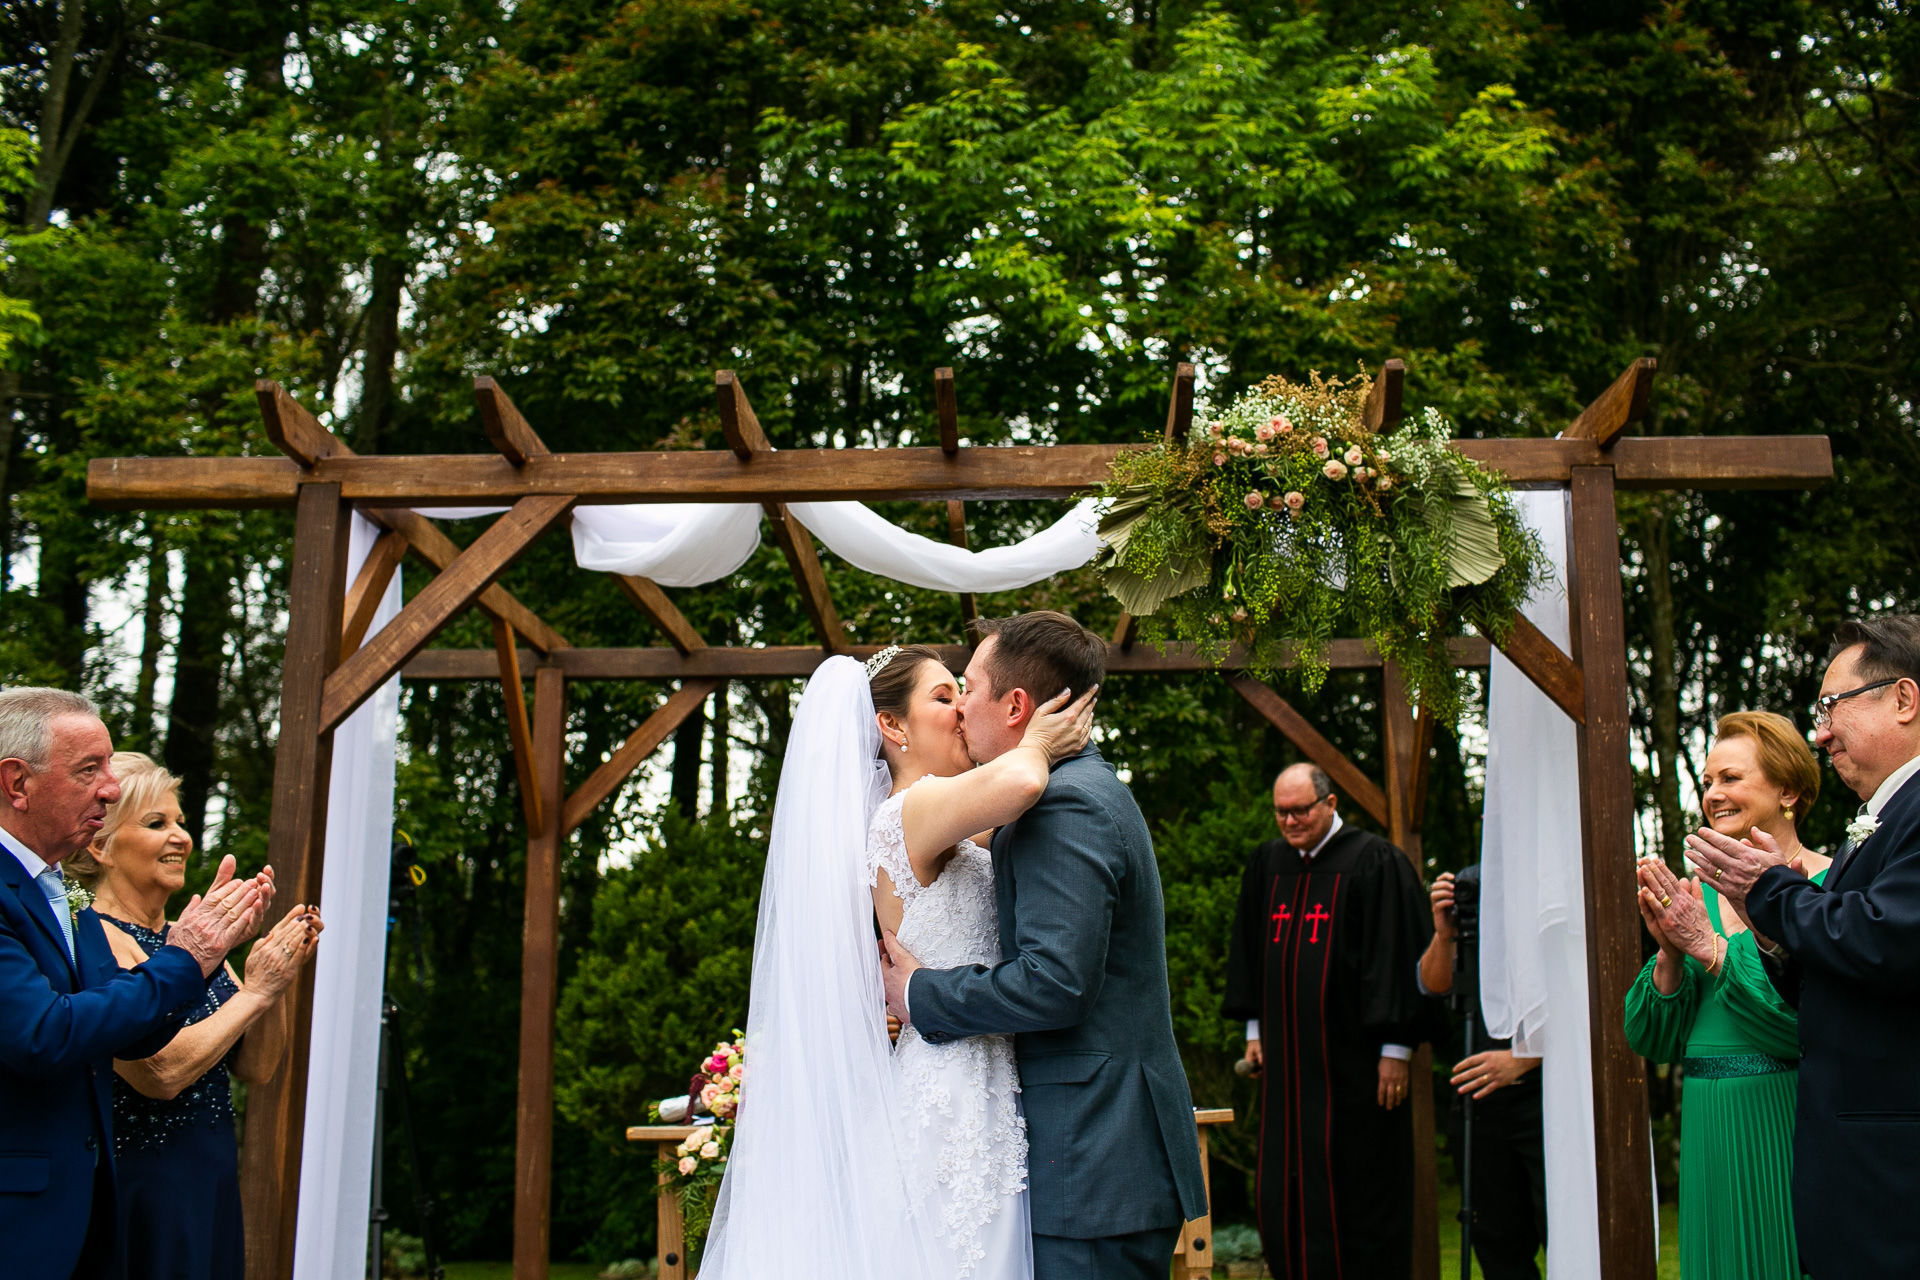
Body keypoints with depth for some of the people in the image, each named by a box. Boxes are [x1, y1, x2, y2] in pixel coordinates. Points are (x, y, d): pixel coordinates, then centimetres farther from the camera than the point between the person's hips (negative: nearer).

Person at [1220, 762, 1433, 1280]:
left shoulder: (1374, 863, -8)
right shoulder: (1267, 864, 11)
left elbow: (1398, 956, -11)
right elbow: (1249, 951, 19)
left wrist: (1395, 1047, -13)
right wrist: (1255, 1029, 16)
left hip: (1353, 1056, -6)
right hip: (1289, 1056, 6)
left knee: (1358, 1181, 0)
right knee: (1286, 1186, 7)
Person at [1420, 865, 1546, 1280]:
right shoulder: (1467, 885, 9)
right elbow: (1433, 984, 9)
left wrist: (1520, 1058, -19)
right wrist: (1444, 935, -10)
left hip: (1548, 1090, -5)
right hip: (1483, 1096, 5)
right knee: (1499, 1246, 12)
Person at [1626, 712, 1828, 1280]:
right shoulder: (1699, 895, 8)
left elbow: (1813, 1027, -20)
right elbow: (1652, 1042, 5)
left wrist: (1710, 946, -19)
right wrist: (1670, 954, -11)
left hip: (1792, 1127, -5)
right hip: (1710, 1133, 5)